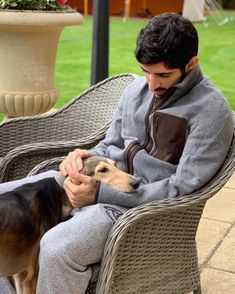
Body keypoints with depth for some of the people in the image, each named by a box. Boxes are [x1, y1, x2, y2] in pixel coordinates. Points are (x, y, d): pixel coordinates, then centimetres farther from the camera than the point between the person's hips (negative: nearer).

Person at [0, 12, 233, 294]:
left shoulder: (211, 110, -12)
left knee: (56, 249, -33)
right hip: (103, 182, 7)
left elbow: (182, 188, -17)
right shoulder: (136, 89, 9)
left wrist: (100, 193, -22)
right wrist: (86, 158, -7)